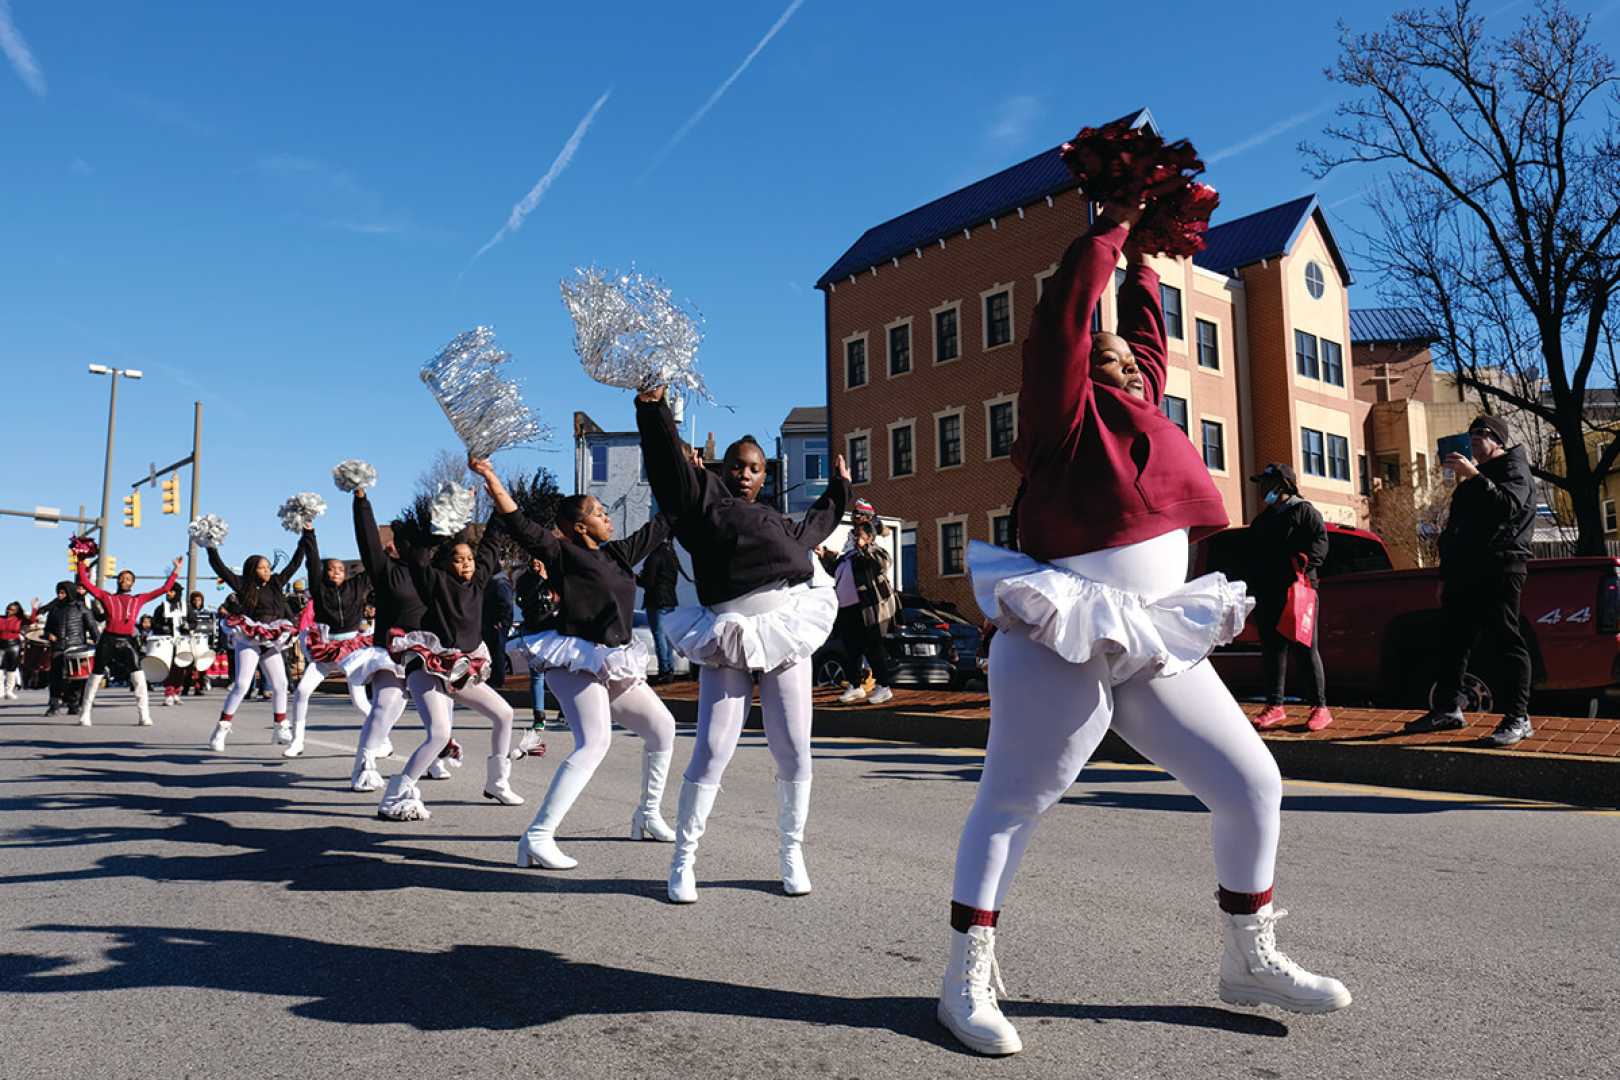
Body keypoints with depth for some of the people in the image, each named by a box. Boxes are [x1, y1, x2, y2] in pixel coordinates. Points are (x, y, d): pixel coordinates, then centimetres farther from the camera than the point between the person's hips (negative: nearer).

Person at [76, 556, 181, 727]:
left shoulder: (139, 599, 15)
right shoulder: (106, 596, 14)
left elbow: (164, 588, 14)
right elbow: (85, 582, 12)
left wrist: (176, 570, 12)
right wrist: (81, 564, 10)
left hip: (128, 641, 0)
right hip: (108, 640, 0)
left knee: (138, 677, -9)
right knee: (96, 675, 8)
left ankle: (144, 716, -7)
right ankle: (84, 714, 20)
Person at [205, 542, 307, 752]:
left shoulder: (276, 583, 9)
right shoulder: (242, 584, -2)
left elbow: (295, 563, 12)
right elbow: (218, 565, -6)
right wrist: (211, 545, -13)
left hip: (271, 641, 5)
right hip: (248, 641, -5)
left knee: (280, 684, 6)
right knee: (241, 685, -9)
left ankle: (282, 730, 17)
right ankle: (221, 730, -1)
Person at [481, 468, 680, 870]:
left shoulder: (618, 553, 13)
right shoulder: (562, 552, -6)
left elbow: (659, 526, 23)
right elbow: (518, 523, -17)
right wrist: (490, 477, -24)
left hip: (614, 665, 9)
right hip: (578, 663, -9)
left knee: (662, 727, 14)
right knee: (594, 742, -25)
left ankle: (647, 817, 28)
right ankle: (536, 839, -25)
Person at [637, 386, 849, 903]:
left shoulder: (777, 521, 28)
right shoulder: (703, 496, 12)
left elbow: (813, 528, 47)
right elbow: (669, 461, -1)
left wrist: (839, 489, 54)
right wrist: (653, 409, -12)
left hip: (788, 627, 5)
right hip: (729, 634, -4)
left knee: (794, 754, 4)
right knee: (711, 754, -4)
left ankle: (791, 851, 21)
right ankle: (683, 859, 11)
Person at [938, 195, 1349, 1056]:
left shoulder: (1141, 403, 16)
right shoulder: (1067, 406, -3)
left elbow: (1145, 319, 27)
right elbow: (1067, 303, -10)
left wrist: (1142, 253, 30)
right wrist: (1113, 224, 2)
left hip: (1160, 646, 8)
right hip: (1060, 650, -8)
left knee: (1251, 784, 7)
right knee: (1011, 803, 1)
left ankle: (1251, 960, 25)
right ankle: (967, 979, 13)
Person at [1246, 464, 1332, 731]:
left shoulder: (1304, 511, 2)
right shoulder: (1261, 520, 22)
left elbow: (1320, 540, -11)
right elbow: (1253, 558, 25)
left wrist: (1305, 564, -24)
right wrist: (1251, 588, 17)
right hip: (1267, 594, 7)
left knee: (1305, 649, -5)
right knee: (1272, 649, 6)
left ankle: (1320, 706, 1)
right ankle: (1274, 706, 11)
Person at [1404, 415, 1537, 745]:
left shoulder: (1513, 468, 2)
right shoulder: (1471, 479, 25)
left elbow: (1508, 505, -21)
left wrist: (1474, 477, -25)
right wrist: (1445, 575, 20)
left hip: (1500, 569, -8)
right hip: (1465, 571, 8)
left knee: (1507, 640, -9)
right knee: (1453, 640, 8)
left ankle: (1518, 719, -7)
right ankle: (1448, 709, 15)